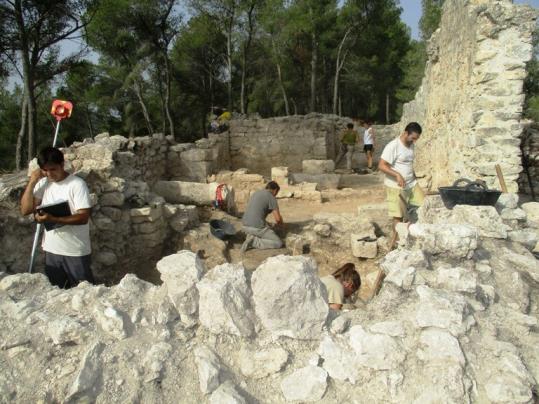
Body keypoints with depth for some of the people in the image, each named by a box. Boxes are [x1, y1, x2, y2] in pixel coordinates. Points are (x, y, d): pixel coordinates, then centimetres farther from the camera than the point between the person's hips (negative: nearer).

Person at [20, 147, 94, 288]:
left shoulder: (77, 184, -15)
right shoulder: (42, 183, 4)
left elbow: (83, 217, -21)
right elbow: (25, 210, -1)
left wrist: (53, 219, -30)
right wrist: (32, 182, -8)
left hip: (76, 251, -5)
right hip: (51, 250, 6)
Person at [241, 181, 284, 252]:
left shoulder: (256, 193, 20)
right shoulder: (271, 198, -5)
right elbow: (278, 218, -6)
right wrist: (281, 223, 19)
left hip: (245, 226, 8)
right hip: (257, 227, -8)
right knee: (278, 243, 2)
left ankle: (251, 237, 7)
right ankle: (254, 242, -11)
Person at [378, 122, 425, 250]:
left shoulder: (411, 145, 8)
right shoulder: (393, 146, -18)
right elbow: (381, 166, -23)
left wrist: (414, 177, 17)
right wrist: (397, 175, -31)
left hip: (412, 184, 8)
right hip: (396, 187, -8)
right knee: (398, 215, -2)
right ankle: (395, 241, 15)